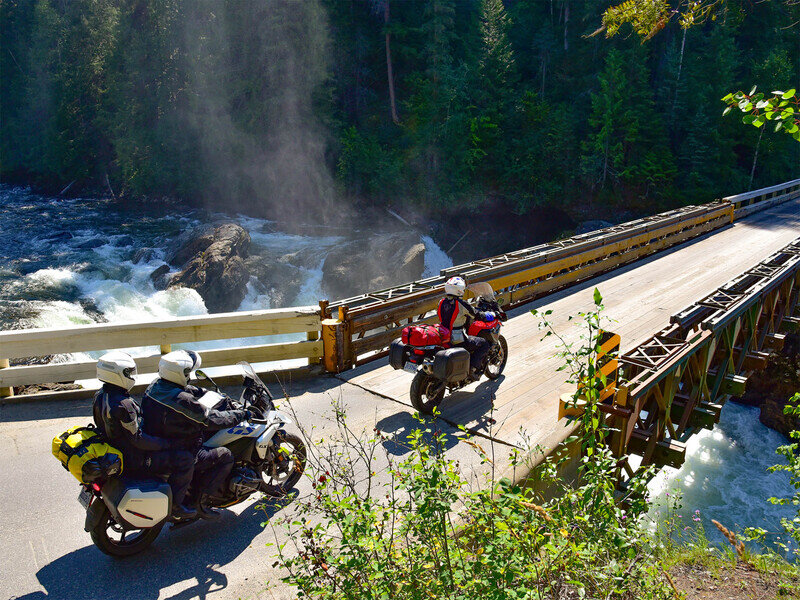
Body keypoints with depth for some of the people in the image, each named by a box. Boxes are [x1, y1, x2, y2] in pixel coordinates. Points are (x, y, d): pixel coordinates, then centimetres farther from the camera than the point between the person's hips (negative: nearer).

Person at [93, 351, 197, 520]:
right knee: (185, 458, -13)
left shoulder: (100, 395, 1)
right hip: (134, 459, -10)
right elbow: (137, 439, -27)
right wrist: (167, 443, -17)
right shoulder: (123, 404, -30)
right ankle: (174, 505, -3)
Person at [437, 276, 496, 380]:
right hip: (458, 341, -7)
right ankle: (473, 368, -3)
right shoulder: (461, 304, -17)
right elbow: (477, 315, -7)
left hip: (443, 338, 7)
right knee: (484, 344, 9)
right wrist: (492, 314, 13)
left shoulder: (441, 302, 2)